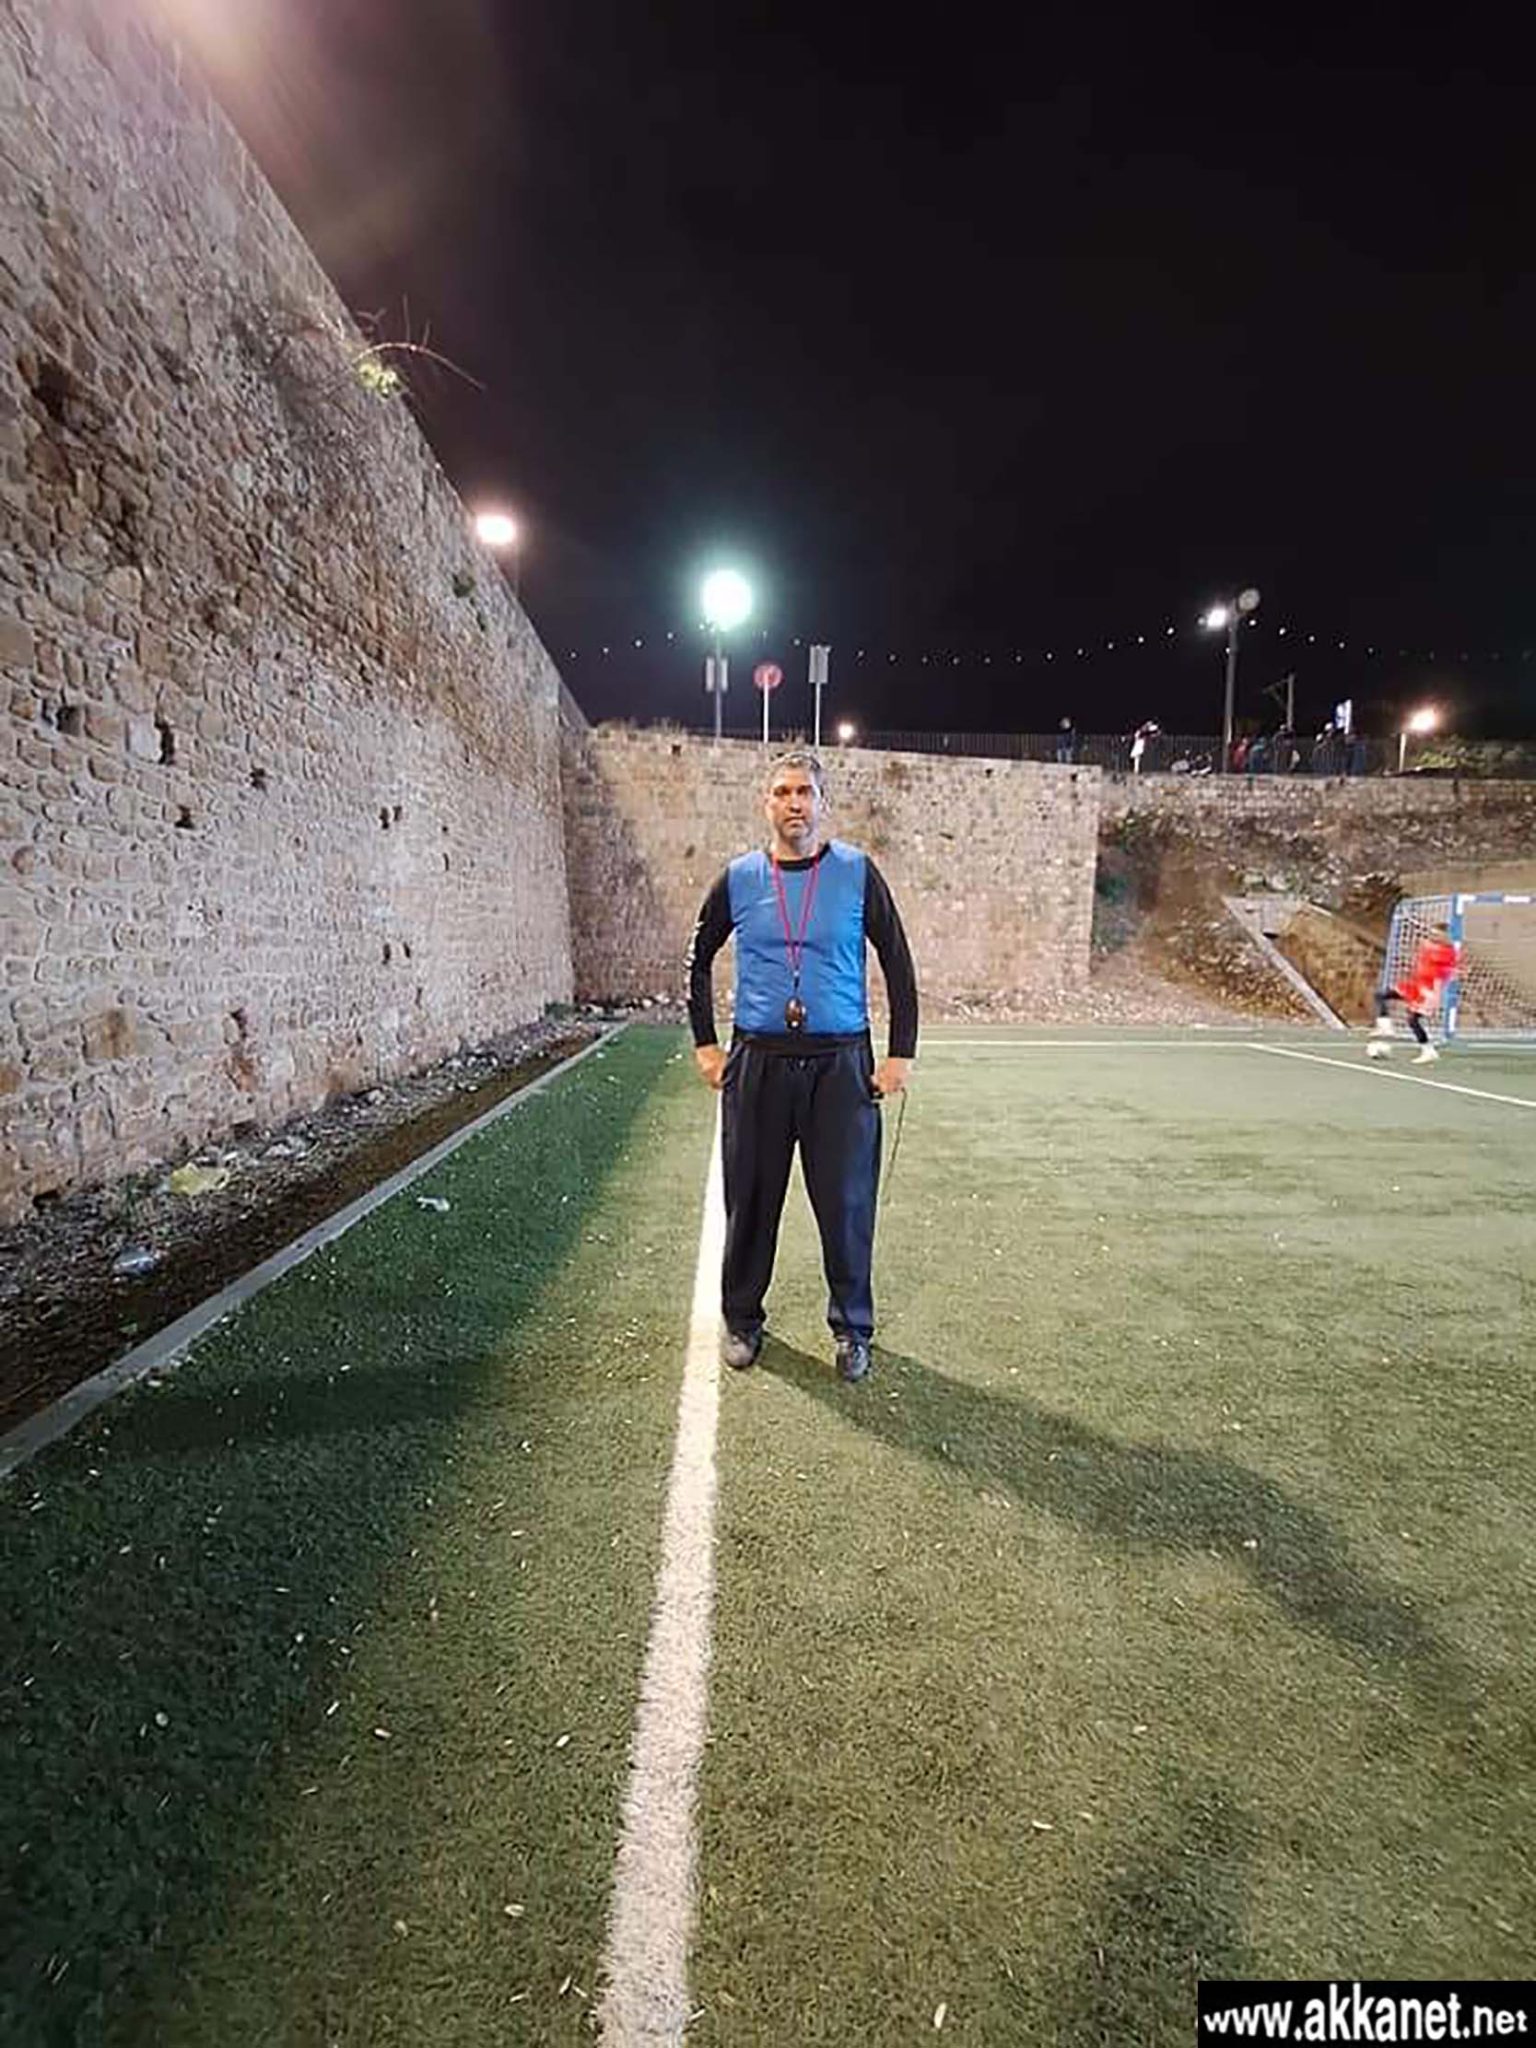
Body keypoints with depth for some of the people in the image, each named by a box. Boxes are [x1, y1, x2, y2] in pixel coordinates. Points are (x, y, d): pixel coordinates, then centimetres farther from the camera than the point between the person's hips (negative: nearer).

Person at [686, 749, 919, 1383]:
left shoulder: (857, 872, 1)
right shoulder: (738, 879, 5)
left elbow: (898, 964, 3)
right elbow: (698, 961, 16)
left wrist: (900, 1055, -2)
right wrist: (705, 1044, 10)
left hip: (840, 1063, -1)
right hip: (757, 1063, 2)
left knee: (846, 1204, 4)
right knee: (751, 1200, 9)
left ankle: (852, 1328, 25)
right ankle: (741, 1319, 30)